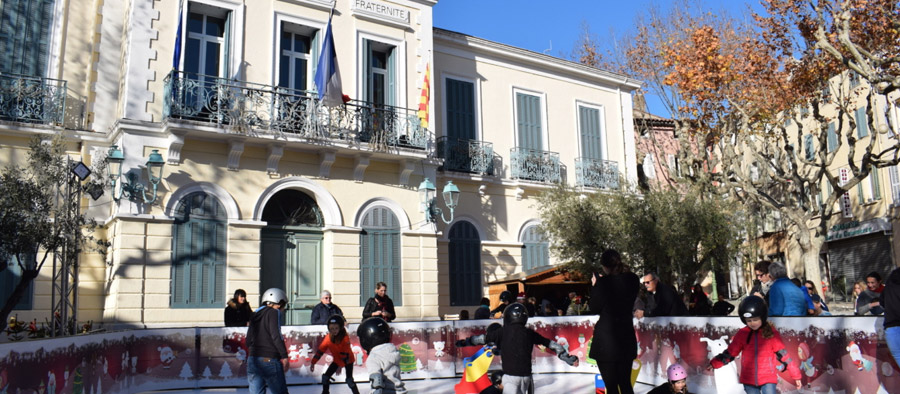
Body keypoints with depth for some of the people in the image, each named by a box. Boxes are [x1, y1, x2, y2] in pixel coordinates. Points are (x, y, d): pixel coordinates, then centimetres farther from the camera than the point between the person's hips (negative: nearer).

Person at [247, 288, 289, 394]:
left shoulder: (255, 315, 18)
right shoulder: (273, 312, -3)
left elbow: (248, 341, 19)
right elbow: (276, 336, -14)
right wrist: (284, 356, -11)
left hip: (252, 360, 7)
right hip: (269, 360, -7)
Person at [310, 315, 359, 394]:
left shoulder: (345, 338, -28)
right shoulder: (328, 338, -12)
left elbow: (345, 354, -28)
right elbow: (320, 350, -6)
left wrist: (341, 366, -33)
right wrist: (313, 362, -5)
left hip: (348, 360, -5)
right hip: (337, 360, 5)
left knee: (349, 380, -15)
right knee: (325, 377, 1)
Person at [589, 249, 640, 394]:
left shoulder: (603, 282, -16)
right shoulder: (633, 280, 0)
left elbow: (594, 309, -6)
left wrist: (594, 286, 2)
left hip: (606, 340, -5)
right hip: (627, 338, 5)